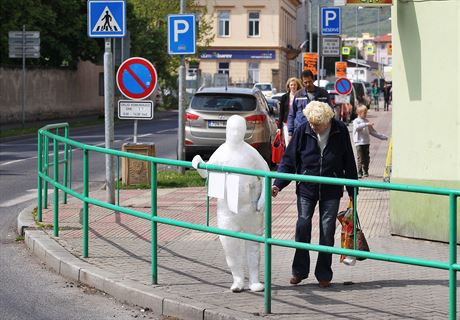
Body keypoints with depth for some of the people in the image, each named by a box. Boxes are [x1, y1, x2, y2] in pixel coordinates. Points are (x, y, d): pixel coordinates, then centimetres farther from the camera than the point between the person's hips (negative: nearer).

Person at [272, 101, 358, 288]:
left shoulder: (340, 131, -6)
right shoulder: (302, 131, -7)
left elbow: (349, 162, 5)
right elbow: (288, 160, -1)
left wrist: (352, 191, 7)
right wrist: (278, 184, -11)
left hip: (331, 190, 0)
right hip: (306, 189, 0)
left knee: (327, 231, 2)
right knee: (302, 227, -3)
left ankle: (324, 275, 12)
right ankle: (299, 271, 12)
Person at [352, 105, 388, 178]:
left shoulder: (366, 121, 15)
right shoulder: (356, 121, -2)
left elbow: (372, 131, 21)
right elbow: (357, 127, -26)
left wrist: (383, 137, 20)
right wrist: (366, 124, -37)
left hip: (366, 142, 5)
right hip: (359, 142, -5)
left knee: (366, 158, 6)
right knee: (360, 158, -8)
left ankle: (365, 171, 17)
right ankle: (359, 172, -5)